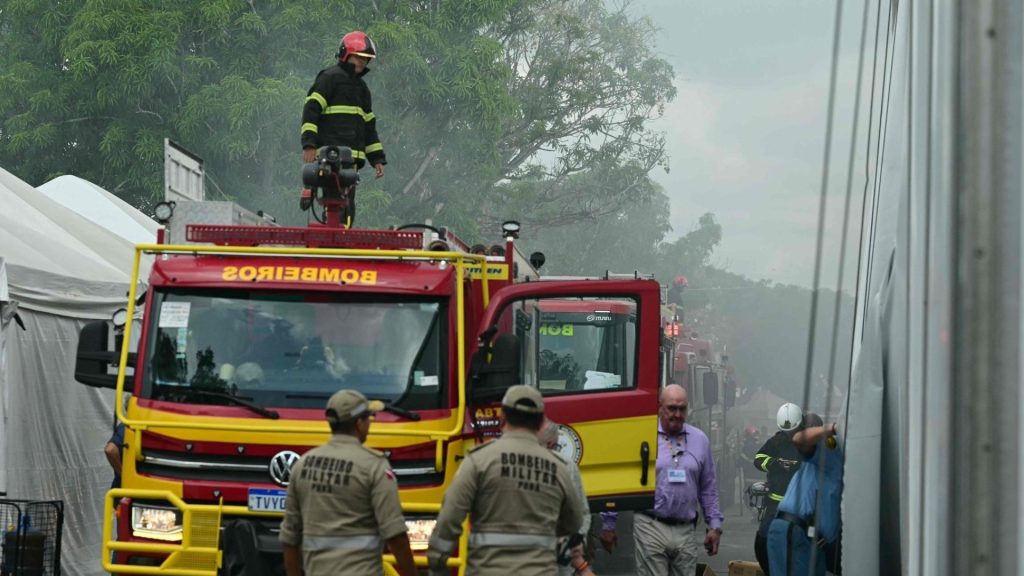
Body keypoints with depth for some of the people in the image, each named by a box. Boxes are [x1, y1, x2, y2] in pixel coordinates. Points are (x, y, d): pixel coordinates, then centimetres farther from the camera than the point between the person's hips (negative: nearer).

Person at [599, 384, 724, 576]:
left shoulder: (699, 440, 11)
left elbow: (709, 487, 16)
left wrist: (714, 525, 12)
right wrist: (608, 524, 2)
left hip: (686, 531, 4)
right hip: (651, 529, -4)